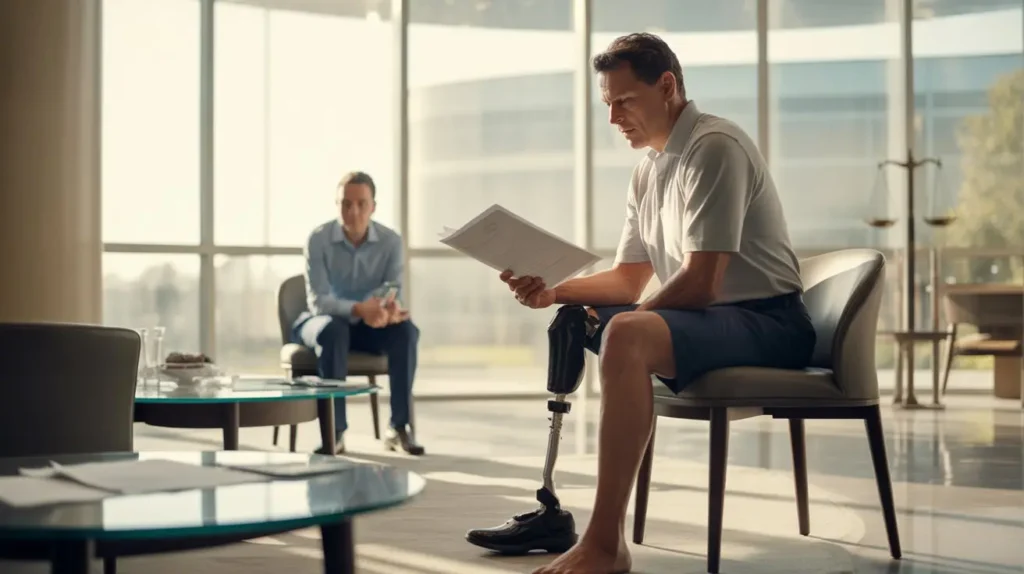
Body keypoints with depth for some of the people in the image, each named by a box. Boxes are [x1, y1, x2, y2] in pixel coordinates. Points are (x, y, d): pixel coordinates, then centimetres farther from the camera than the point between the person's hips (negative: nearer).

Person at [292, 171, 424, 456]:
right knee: (334, 331, -38)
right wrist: (358, 309, -43)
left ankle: (399, 425, -22)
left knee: (405, 330, -28)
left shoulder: (391, 241, -11)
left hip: (369, 326, 2)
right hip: (323, 320, -2)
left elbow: (393, 292, -15)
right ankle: (336, 430, -33)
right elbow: (317, 300, -24)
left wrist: (390, 309, -41)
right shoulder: (318, 239, -17)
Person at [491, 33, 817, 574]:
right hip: (705, 319, 10)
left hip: (769, 322, -10)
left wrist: (623, 325, -10)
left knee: (625, 335, -35)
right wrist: (553, 292, -1)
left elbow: (702, 282, -22)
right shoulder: (647, 171, 15)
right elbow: (628, 280, 16)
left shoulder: (714, 147, -15)